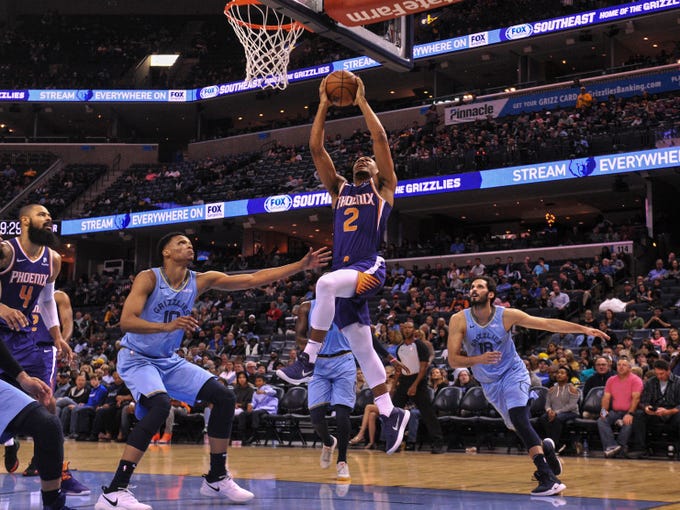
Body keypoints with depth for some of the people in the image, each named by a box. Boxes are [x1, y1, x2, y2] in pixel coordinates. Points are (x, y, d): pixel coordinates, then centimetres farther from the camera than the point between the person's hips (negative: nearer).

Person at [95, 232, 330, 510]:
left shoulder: (201, 280, -2)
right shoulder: (148, 278, -17)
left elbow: (253, 279, -5)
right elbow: (126, 321, -27)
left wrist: (301, 266, -10)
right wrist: (168, 326, -42)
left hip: (169, 360, 7)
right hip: (137, 358, -7)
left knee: (224, 397, -1)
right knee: (160, 405, -34)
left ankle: (216, 478, 12)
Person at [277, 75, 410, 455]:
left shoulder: (384, 188, 12)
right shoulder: (340, 189, 24)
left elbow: (381, 139, 2)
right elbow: (316, 147, 18)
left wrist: (362, 102, 8)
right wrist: (324, 105, 17)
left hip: (370, 269, -6)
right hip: (346, 274, 6)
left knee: (326, 283, -36)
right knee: (363, 350, 6)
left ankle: (308, 360, -30)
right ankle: (391, 414, 14)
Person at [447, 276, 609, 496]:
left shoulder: (506, 315, -16)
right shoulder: (459, 320, -15)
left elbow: (548, 323, -13)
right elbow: (453, 360, -15)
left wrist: (583, 329, -19)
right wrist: (479, 359, -33)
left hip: (513, 373, -3)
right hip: (489, 383, 3)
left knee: (519, 421, -24)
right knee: (517, 426, 11)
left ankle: (548, 478, -26)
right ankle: (545, 447, 43)